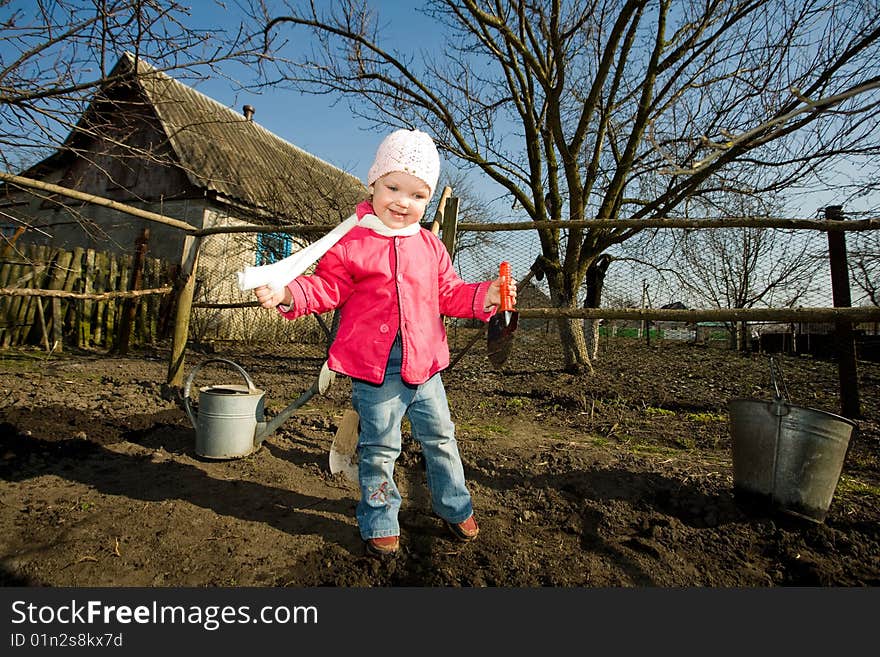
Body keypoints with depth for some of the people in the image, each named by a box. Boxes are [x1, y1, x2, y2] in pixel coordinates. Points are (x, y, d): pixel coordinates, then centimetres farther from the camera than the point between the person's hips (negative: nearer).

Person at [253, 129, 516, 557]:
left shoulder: (430, 247, 7)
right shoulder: (351, 242, -4)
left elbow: (449, 293, 12)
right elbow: (327, 287, -3)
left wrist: (483, 297, -3)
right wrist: (287, 295, -20)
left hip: (424, 365, 4)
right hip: (374, 369, -4)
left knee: (440, 437, 17)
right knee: (379, 449, 9)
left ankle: (455, 507, 39)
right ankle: (379, 523, 30)